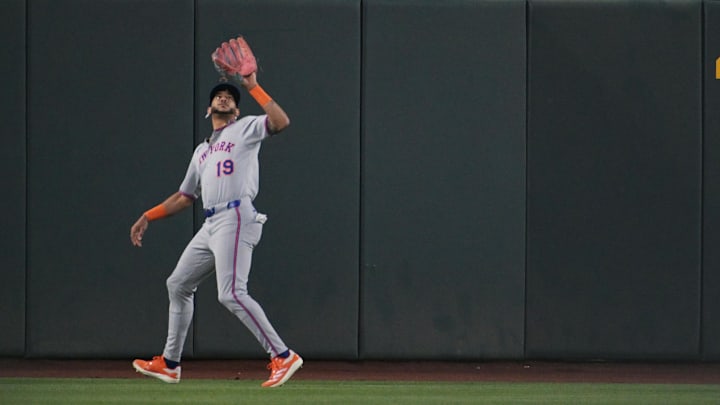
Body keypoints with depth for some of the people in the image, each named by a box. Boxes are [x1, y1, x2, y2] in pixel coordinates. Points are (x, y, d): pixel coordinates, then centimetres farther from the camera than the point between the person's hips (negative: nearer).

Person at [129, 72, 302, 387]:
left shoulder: (246, 129, 6)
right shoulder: (202, 151, 28)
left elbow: (281, 122, -14)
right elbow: (184, 197, 31)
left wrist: (253, 88, -11)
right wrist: (148, 217, 25)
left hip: (235, 218, -9)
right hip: (210, 225, 9)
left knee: (231, 294, -20)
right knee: (178, 284, 15)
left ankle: (282, 356, -21)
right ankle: (169, 364, 25)